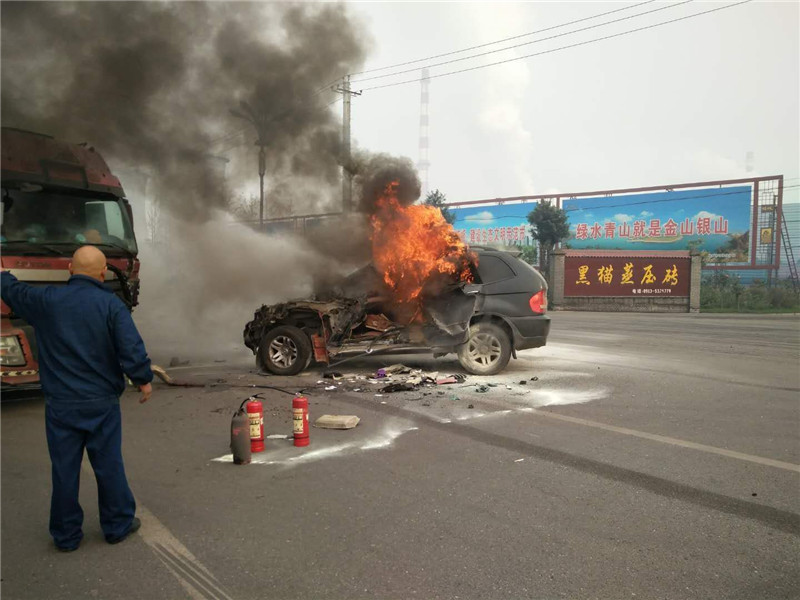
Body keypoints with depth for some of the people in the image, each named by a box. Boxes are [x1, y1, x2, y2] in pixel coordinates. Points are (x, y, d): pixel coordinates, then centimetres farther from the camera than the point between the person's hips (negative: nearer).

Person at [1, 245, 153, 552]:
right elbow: (132, 349, -16)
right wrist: (144, 380, -1)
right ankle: (118, 524, 25)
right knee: (109, 466, 11)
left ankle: (66, 535, 23)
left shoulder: (46, 300, -3)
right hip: (102, 404, -1)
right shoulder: (111, 305, -11)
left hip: (60, 404, 2)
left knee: (64, 470, 12)